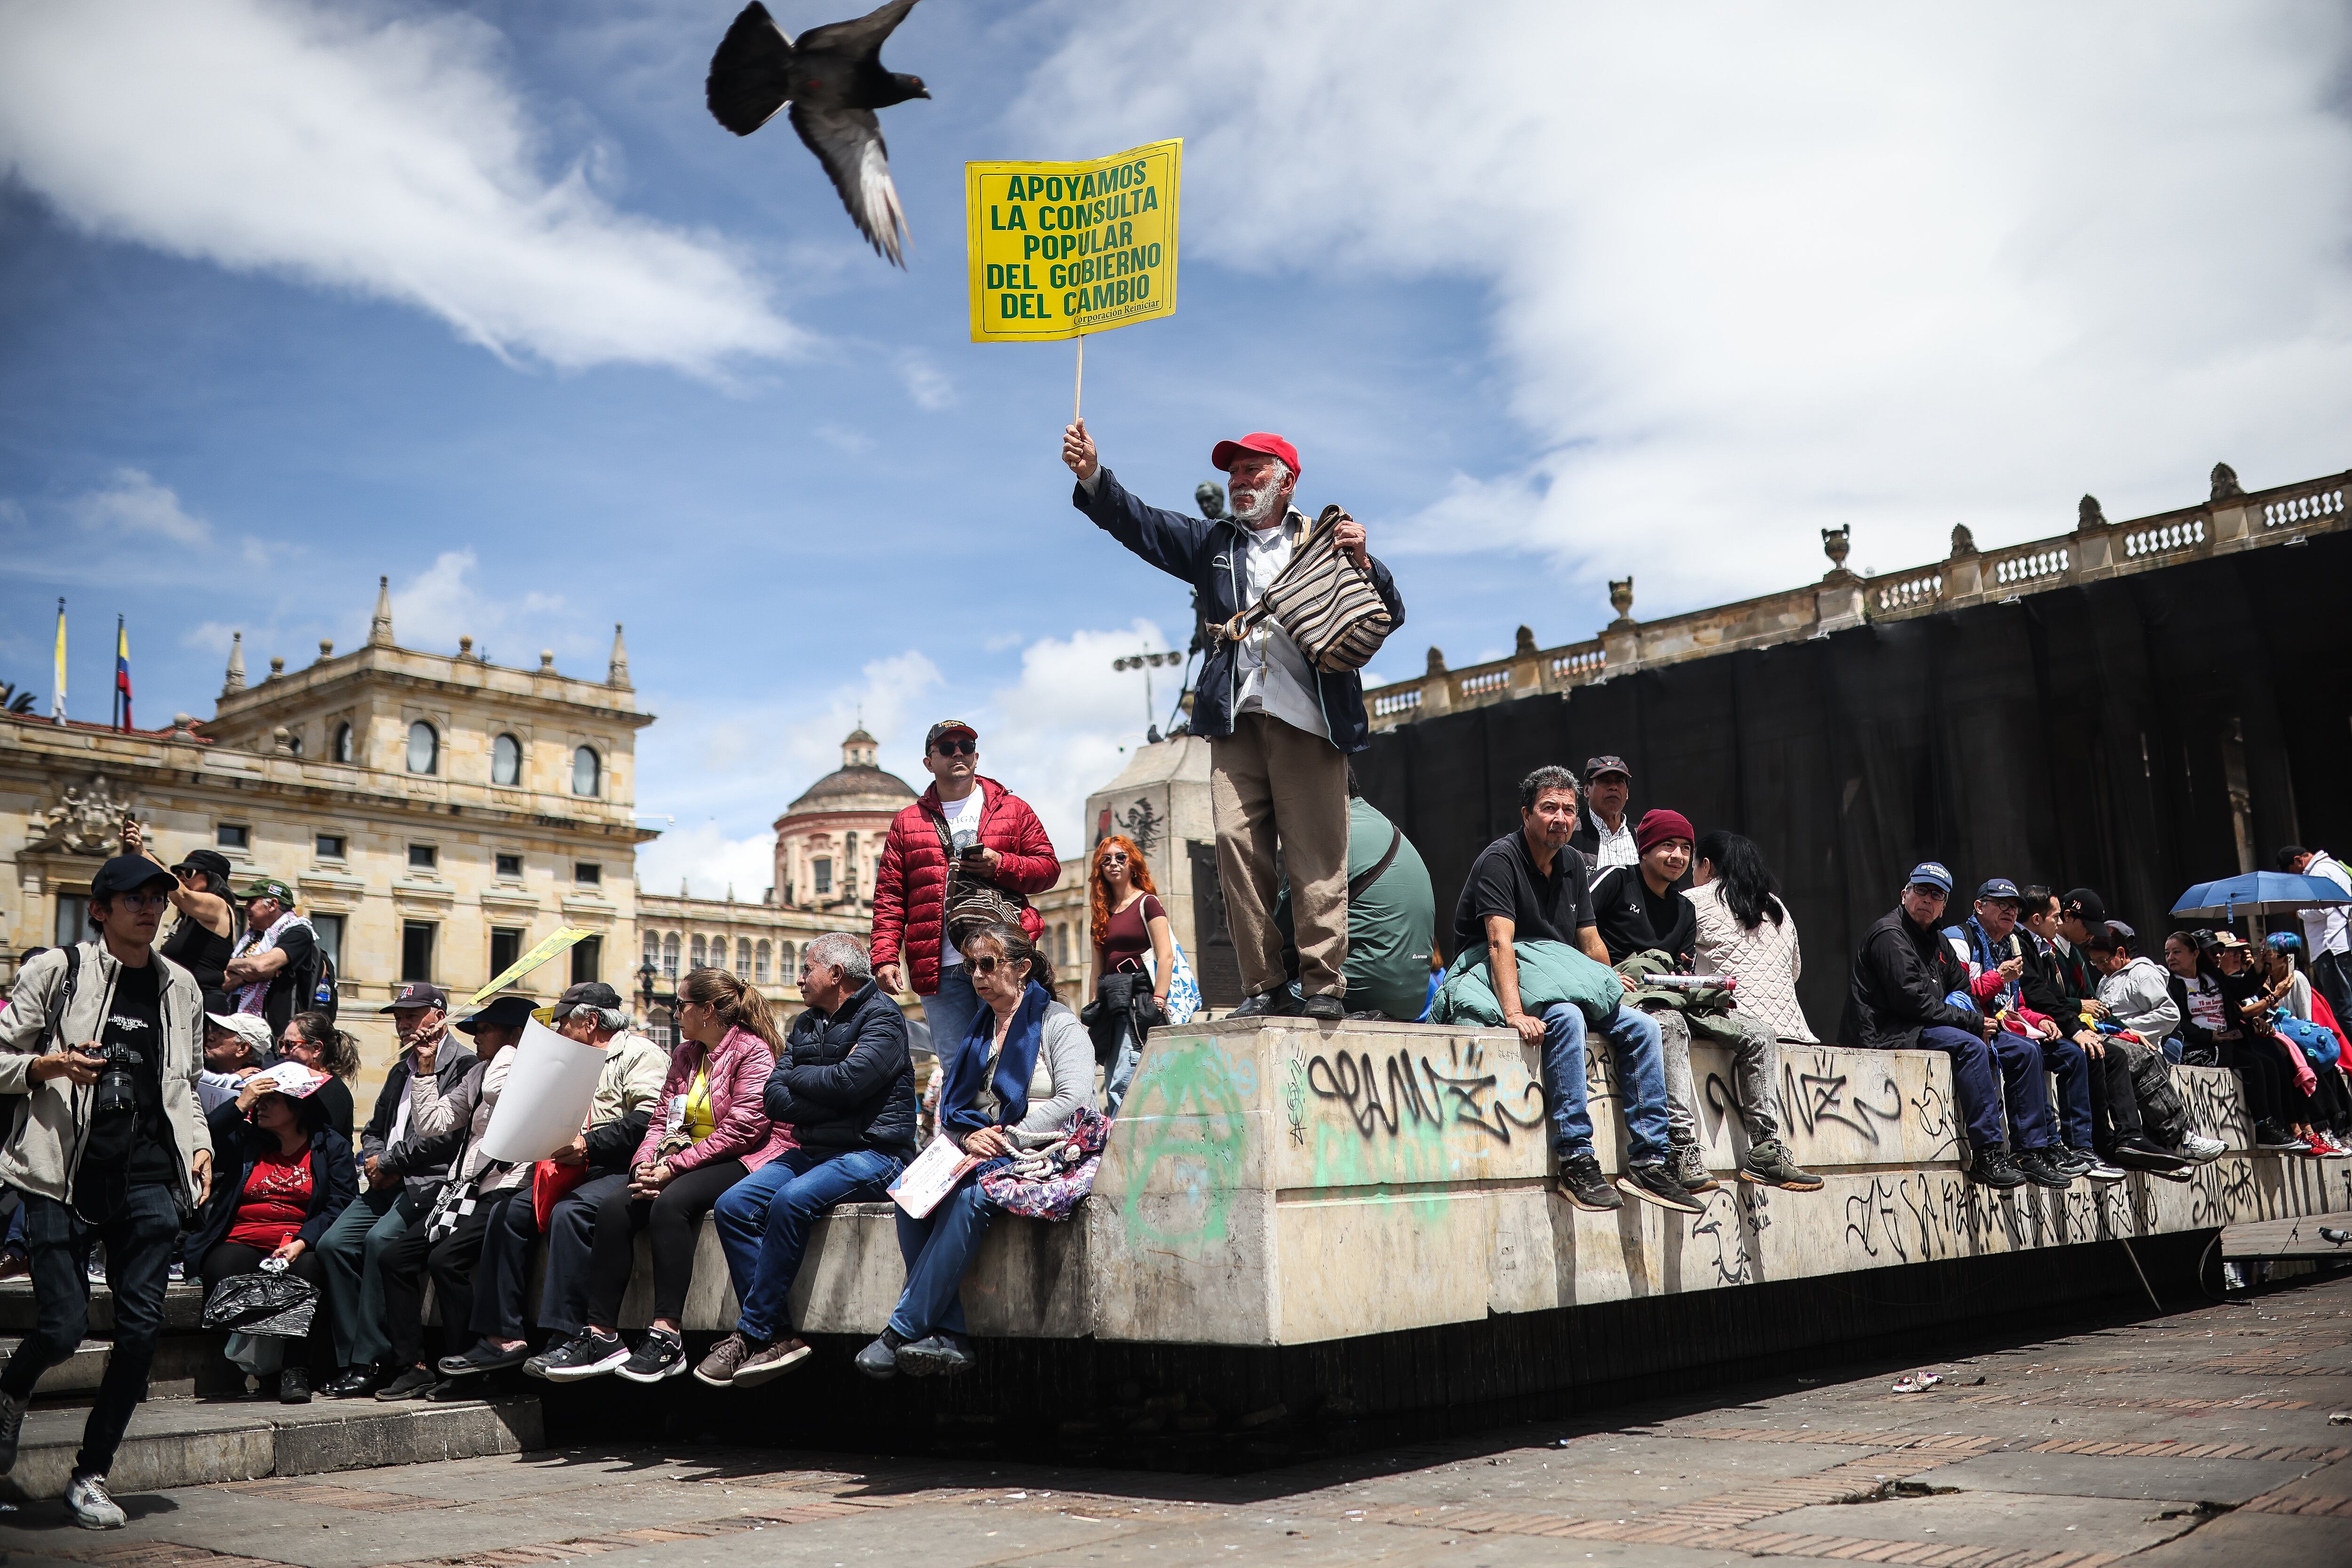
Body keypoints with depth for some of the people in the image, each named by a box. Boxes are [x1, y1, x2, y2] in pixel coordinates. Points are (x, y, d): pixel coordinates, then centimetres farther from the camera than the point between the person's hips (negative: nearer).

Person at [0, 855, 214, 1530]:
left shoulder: (180, 987, 15)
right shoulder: (56, 970, 2)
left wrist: (200, 1144, 10)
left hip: (149, 1176, 4)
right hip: (65, 1172, -3)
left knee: (141, 1327, -2)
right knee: (62, 1325, -6)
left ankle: (91, 1476, 12)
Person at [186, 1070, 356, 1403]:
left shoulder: (331, 1145, 11)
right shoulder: (245, 1138, 18)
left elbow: (340, 1204, 0)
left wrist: (301, 1243, -16)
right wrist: (241, 1103, -3)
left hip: (301, 1246, -1)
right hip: (242, 1241, 2)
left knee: (309, 1270, -35)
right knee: (225, 1272, -32)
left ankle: (296, 1370, -27)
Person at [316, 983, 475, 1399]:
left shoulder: (464, 1064, -4)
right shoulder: (401, 1071, 25)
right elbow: (373, 1129, 27)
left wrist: (389, 1162, -8)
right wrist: (373, 1160, 5)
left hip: (429, 1181, -8)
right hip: (386, 1183, 8)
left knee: (380, 1239, -28)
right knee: (333, 1243, -12)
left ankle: (372, 1362, -22)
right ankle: (350, 1360, -9)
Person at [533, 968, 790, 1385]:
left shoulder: (753, 1050, -8)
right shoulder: (685, 1055, 19)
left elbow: (742, 1128, -17)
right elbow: (662, 1120, 13)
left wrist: (674, 1167, -19)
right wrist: (645, 1165, -8)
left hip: (743, 1162, -8)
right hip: (689, 1160, 8)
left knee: (669, 1203, -33)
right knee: (614, 1207, -15)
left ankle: (668, 1337, -33)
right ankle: (602, 1335, -17)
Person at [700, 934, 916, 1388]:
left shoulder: (882, 1015, -4)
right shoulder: (805, 1026, 19)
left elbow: (850, 1081, -20)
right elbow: (776, 1100, 7)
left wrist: (798, 1078, -2)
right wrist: (827, 1090, -9)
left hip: (873, 1153, -8)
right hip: (813, 1152, 8)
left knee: (791, 1201, -31)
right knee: (732, 1206, -13)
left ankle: (752, 1334, -20)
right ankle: (778, 1335, -17)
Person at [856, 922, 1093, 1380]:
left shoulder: (1059, 1024, 3)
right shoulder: (975, 1032, 22)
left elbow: (1075, 1100, -10)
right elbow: (950, 1110, 16)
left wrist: (1009, 1137, -16)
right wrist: (968, 1138, -6)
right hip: (978, 1156, 6)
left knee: (968, 1198, -34)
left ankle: (900, 1331, -29)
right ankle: (950, 1336, -30)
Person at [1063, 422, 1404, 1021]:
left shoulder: (1327, 539, 14)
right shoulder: (1211, 541, 23)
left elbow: (1390, 616, 9)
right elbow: (1138, 523, 12)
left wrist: (1363, 562, -8)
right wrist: (1092, 475, -3)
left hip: (1309, 718, -3)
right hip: (1235, 719, 3)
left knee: (1315, 854, -6)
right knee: (1237, 844, -7)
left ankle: (1325, 984, -3)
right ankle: (1264, 985, -3)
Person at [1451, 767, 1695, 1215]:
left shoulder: (1573, 864, 11)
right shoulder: (1500, 859, -14)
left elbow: (1590, 942, 19)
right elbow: (1501, 943, -27)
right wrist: (1514, 1012, -38)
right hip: (1498, 989, -8)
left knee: (1642, 1027, -7)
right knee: (1566, 1018, -34)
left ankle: (1648, 1161, -8)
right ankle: (1576, 1161, -33)